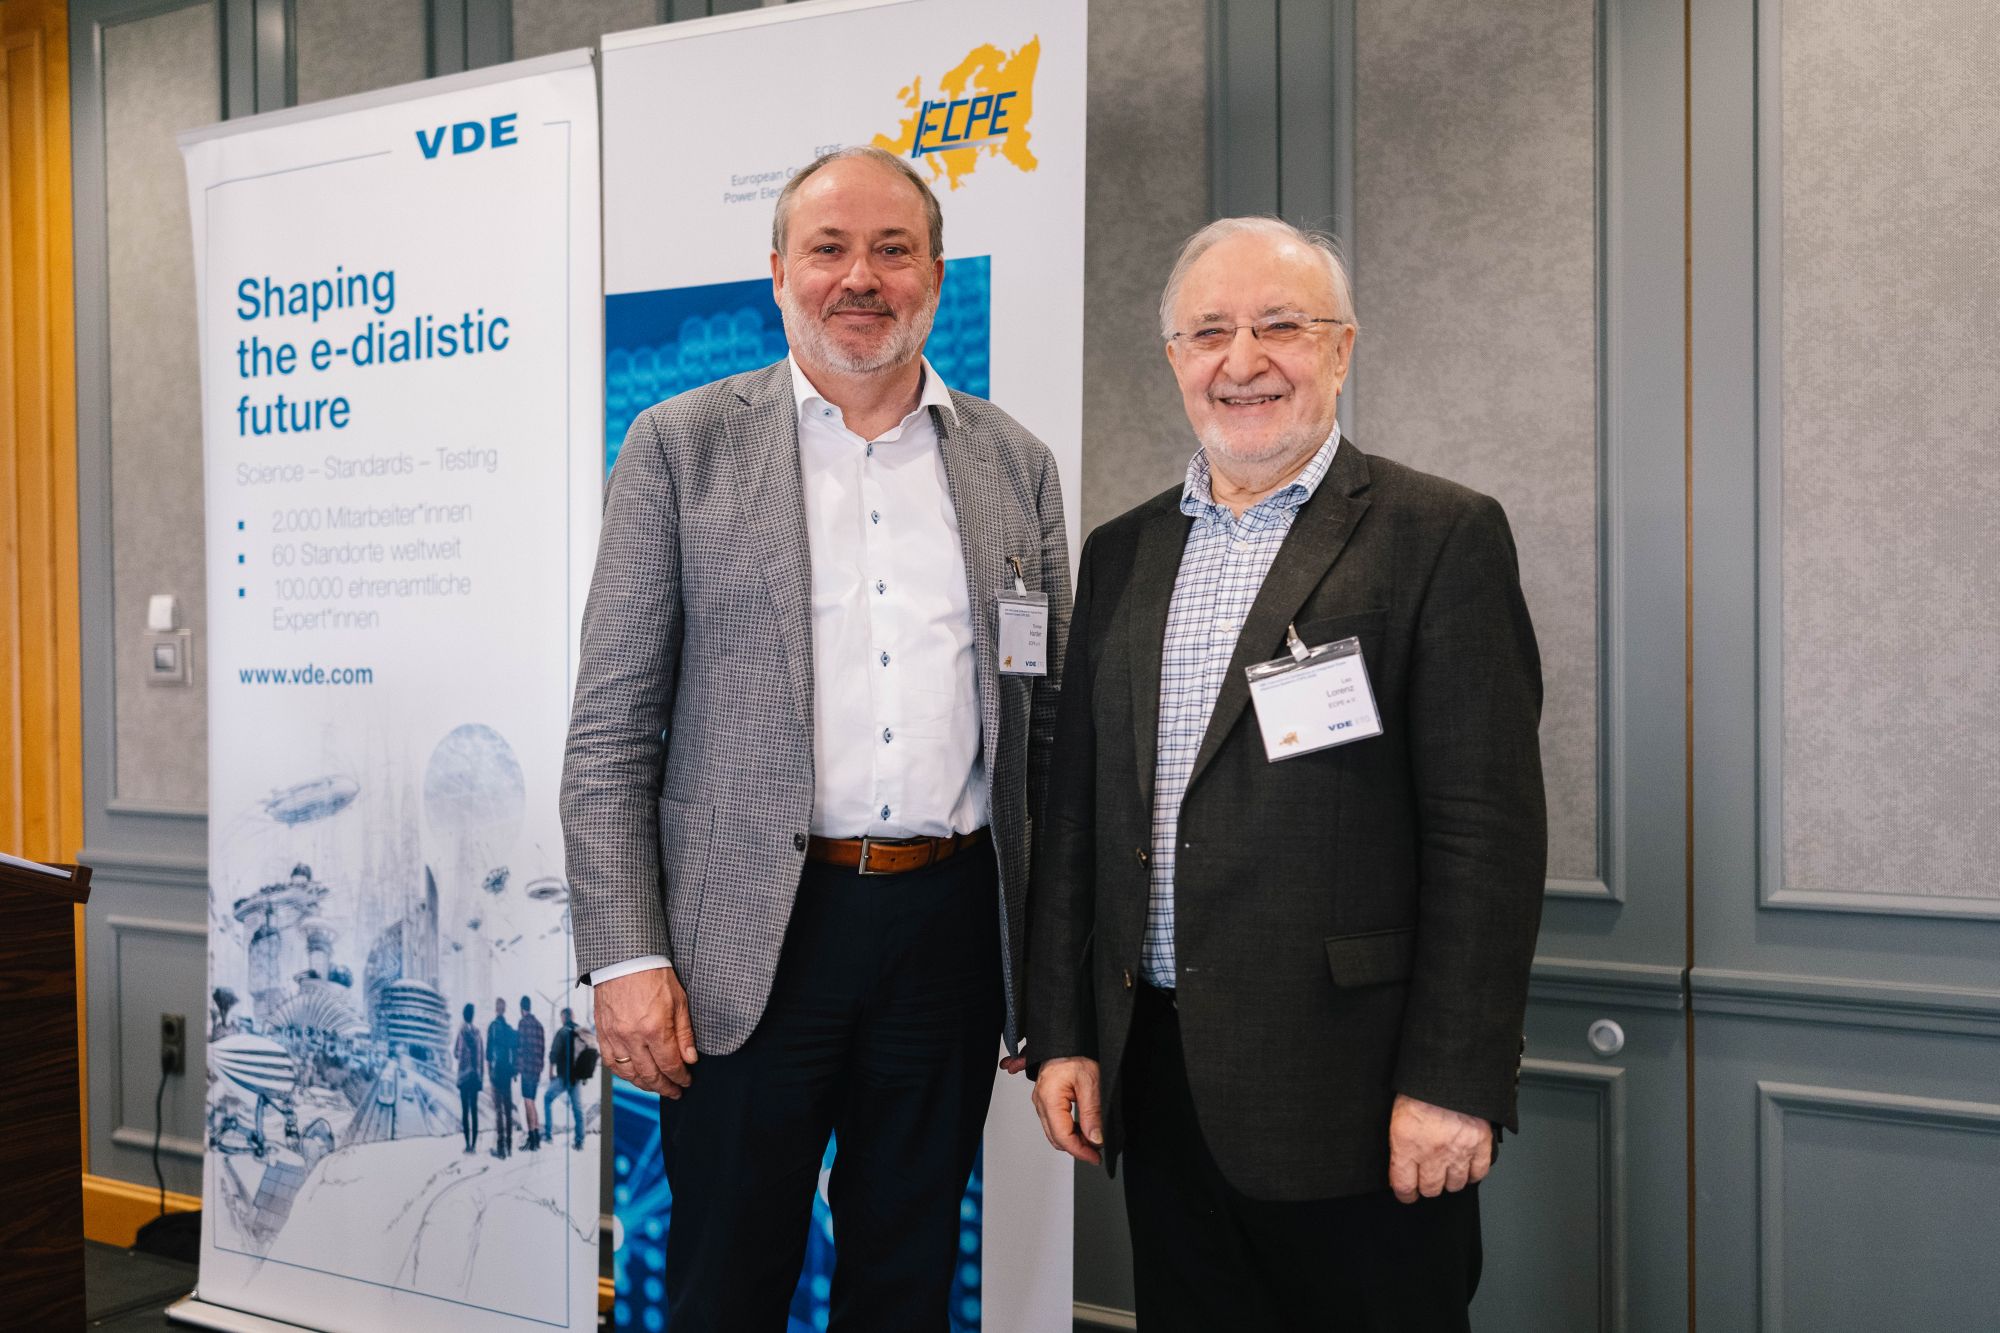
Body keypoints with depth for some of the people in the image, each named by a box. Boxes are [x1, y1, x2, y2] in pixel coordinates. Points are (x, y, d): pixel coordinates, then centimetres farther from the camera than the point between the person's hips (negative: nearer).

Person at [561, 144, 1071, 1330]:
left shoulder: (1016, 466, 9)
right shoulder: (682, 447, 1)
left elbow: (1045, 723, 11)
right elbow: (611, 729, -2)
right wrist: (625, 956, -9)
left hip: (952, 931, 3)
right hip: (753, 938, -2)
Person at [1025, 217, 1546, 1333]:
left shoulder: (1441, 536, -5)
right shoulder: (1122, 554, 12)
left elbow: (1488, 832, -11)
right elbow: (1079, 810, 13)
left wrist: (1452, 1082, -15)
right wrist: (1061, 1033, 9)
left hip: (1354, 1098, -5)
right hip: (1157, 1076, 5)